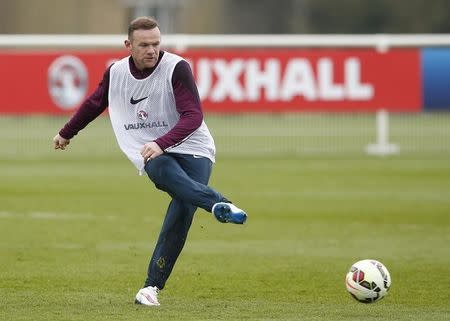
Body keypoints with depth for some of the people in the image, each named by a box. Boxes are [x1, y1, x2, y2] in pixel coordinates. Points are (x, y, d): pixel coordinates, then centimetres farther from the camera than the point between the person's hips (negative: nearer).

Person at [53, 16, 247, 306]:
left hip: (192, 150, -2)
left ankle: (152, 286, -16)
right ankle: (220, 205, -59)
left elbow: (194, 116, -20)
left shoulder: (176, 68, -11)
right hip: (153, 156, 2)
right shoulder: (116, 72, 4)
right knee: (164, 171, -35)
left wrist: (161, 143, -35)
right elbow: (94, 104, 26)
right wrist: (67, 133, 39)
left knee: (183, 210, -22)